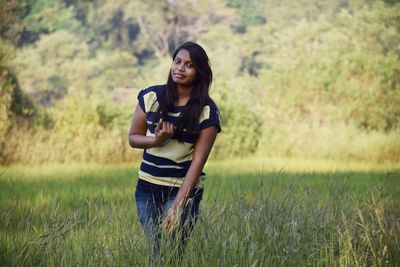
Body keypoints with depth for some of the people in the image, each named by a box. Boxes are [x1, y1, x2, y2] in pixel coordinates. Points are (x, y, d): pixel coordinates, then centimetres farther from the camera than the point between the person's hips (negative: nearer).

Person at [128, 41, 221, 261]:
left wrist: (177, 206, -20)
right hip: (147, 187, 3)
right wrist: (156, 140, -15)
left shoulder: (206, 111, -10)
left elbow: (197, 161, -13)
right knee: (154, 250, 9)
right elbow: (133, 138, 8)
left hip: (183, 190, -3)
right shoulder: (151, 97, -1)